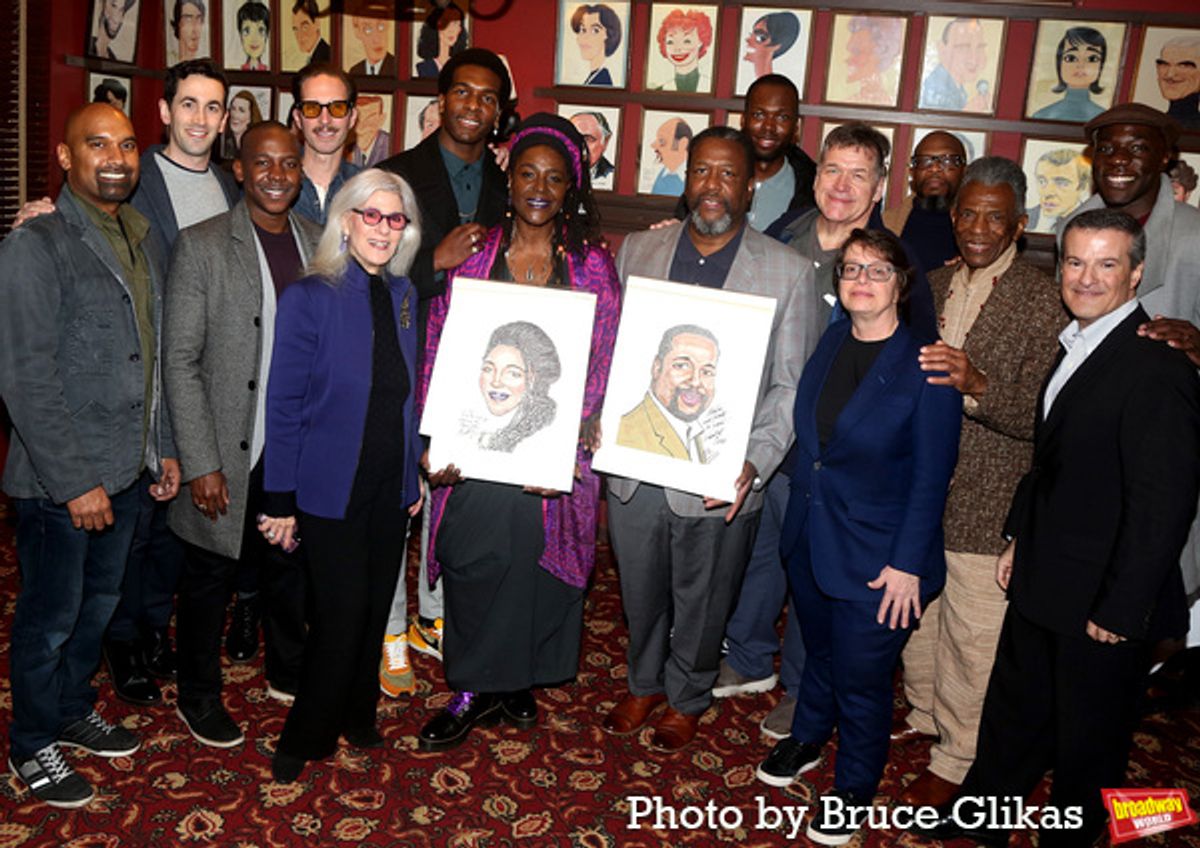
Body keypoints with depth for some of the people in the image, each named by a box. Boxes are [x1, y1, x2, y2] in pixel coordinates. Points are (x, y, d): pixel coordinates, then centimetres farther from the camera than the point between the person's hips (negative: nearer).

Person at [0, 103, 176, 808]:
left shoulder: (143, 239, 9)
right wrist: (75, 482, -18)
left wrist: (164, 449, 11)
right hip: (59, 482, -7)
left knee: (99, 603, 21)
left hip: (128, 469, 7)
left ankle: (75, 710, 42)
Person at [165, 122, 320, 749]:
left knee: (290, 568, 20)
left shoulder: (319, 244, 4)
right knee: (210, 577, 12)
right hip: (229, 453, -4)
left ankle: (288, 673, 42)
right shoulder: (200, 246, -11)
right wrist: (201, 465, -15)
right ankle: (198, 696, 33)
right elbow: (180, 362, -12)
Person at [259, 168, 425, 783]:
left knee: (375, 609, 15)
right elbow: (284, 405, -11)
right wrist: (280, 500, -11)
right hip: (331, 487, -5)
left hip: (389, 487, 5)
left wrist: (414, 474, 10)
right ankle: (304, 741, 22)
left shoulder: (403, 296, 5)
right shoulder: (309, 298, -12)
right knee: (342, 614, 0)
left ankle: (356, 717, 36)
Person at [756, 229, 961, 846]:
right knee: (819, 650, 26)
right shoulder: (830, 341, 1)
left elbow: (930, 478, -15)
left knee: (861, 679, 10)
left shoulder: (925, 368, -17)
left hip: (876, 558, -5)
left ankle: (854, 790, 33)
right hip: (809, 539, 6)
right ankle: (806, 740, 51)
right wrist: (798, 510, 9)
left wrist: (908, 564, -15)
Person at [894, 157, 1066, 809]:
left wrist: (976, 384, -34)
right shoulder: (934, 285, 9)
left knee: (971, 634, 5)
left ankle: (957, 758, 23)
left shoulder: (1044, 301, -11)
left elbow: (1041, 414, -19)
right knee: (917, 613, 19)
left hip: (985, 503, -6)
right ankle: (926, 712, 42)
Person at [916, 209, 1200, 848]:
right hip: (1042, 581, 9)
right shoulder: (1076, 347, 6)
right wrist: (1019, 538, 14)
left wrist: (1120, 611, -20)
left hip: (1102, 603, -8)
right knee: (1013, 711, 24)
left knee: (1088, 745, 13)